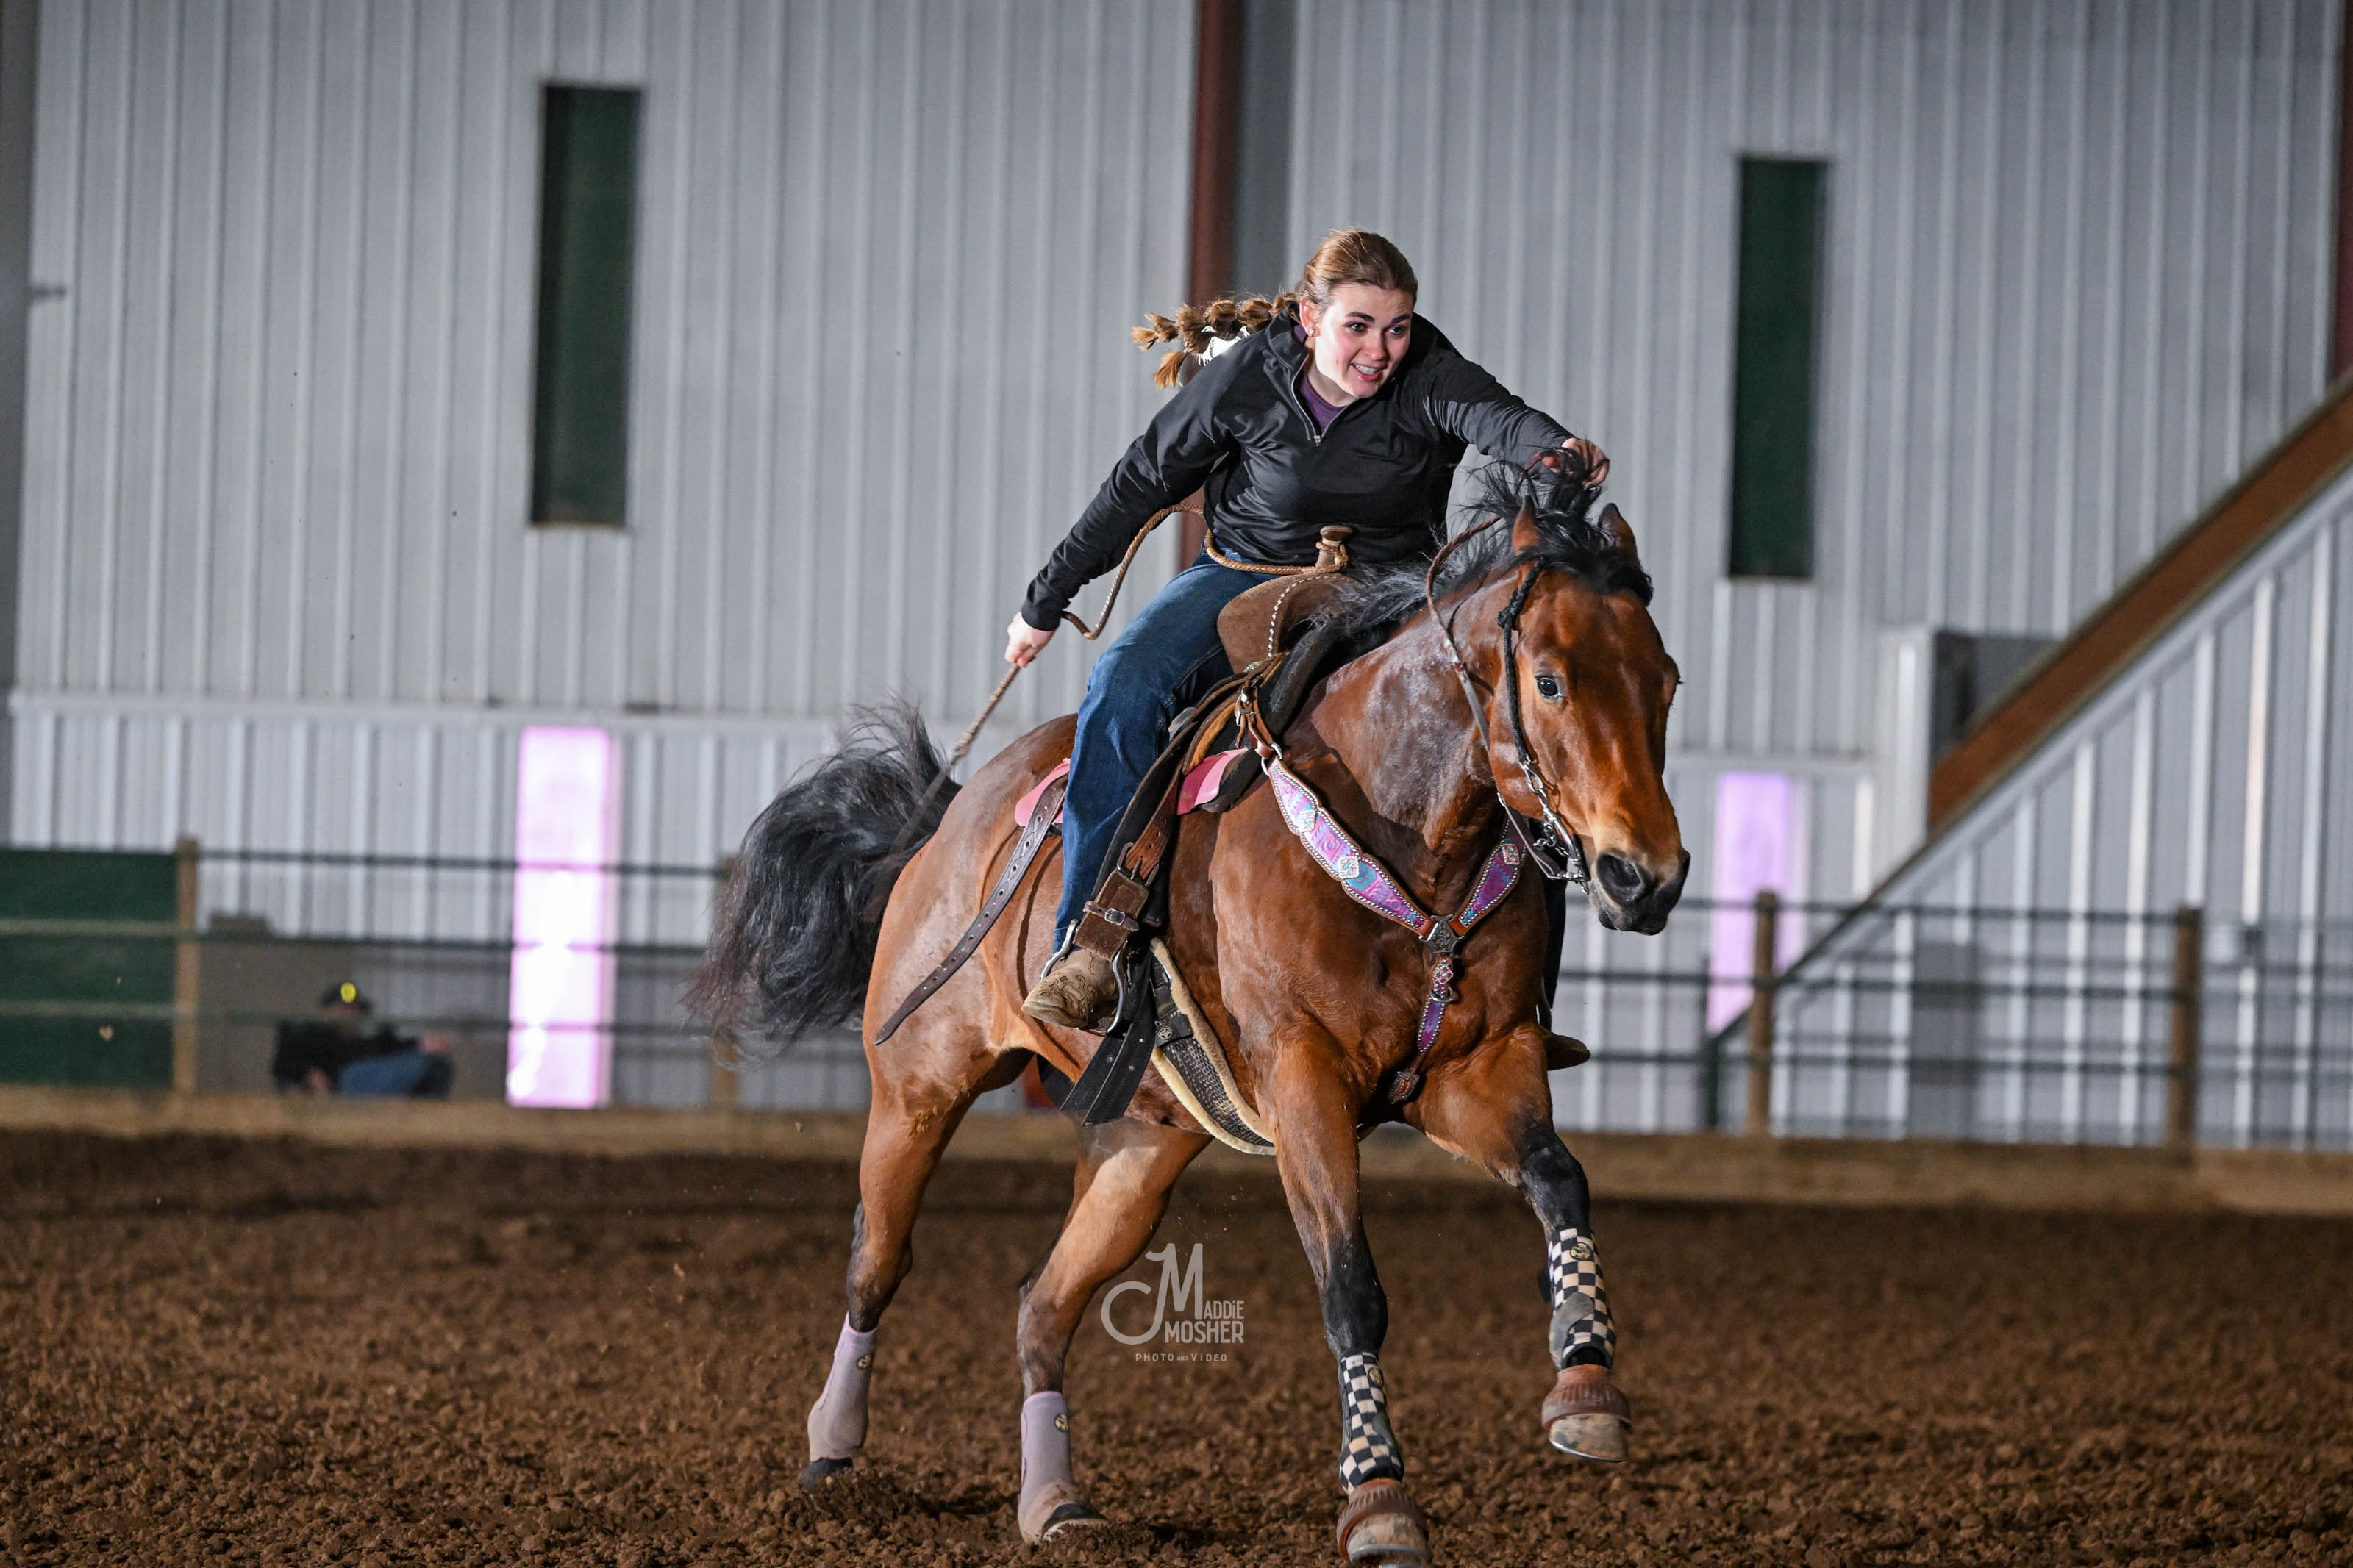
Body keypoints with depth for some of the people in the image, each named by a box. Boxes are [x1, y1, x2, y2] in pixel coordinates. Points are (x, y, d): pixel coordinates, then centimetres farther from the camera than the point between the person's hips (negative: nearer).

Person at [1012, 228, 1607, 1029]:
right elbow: (1140, 485, -2)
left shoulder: (1428, 380, -15)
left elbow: (1493, 415, -37)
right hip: (1245, 575, 0)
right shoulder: (1245, 377, -12)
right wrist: (1044, 602, 6)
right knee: (1123, 689, -27)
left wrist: (1554, 450, -63)